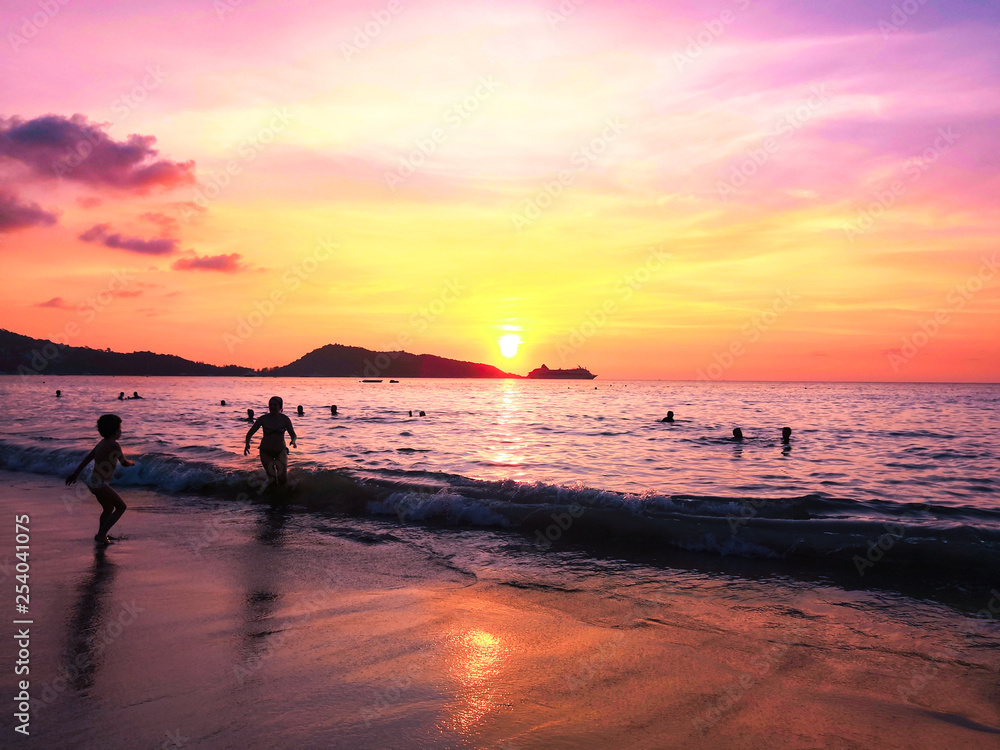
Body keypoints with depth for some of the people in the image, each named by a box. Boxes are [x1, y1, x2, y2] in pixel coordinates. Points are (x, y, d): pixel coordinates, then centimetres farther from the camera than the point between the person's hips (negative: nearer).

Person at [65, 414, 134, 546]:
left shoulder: (102, 443, 11)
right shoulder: (114, 445, -16)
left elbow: (88, 457, 16)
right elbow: (124, 463, -9)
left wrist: (76, 473, 23)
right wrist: (132, 463, 14)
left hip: (93, 482, 9)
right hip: (100, 484, -9)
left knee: (109, 509, 25)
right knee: (121, 507, 0)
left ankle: (101, 535, 34)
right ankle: (101, 535, -4)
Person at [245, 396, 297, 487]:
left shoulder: (285, 419, -7)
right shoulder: (263, 419, -8)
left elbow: (293, 434, -2)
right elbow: (250, 433, -3)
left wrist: (293, 441, -26)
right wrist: (247, 444, -23)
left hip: (281, 451, 0)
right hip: (266, 452, 0)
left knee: (283, 479, -10)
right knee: (272, 479, -5)